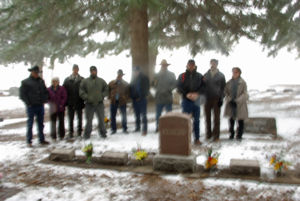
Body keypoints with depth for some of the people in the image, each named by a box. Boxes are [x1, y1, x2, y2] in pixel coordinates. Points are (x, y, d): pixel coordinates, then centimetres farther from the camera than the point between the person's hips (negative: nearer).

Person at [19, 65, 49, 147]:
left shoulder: (41, 81, 12)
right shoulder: (26, 82, -3)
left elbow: (45, 92, 20)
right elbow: (22, 94, -5)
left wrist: (45, 99, 4)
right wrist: (28, 103, -12)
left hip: (40, 106, 5)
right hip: (31, 106, -5)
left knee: (41, 123, 11)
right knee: (30, 124, 2)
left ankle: (42, 139, 20)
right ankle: (29, 141, 11)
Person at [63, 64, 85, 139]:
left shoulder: (82, 80, 2)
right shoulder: (67, 80, 6)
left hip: (79, 103, -1)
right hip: (70, 103, 1)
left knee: (80, 118, 8)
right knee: (71, 119, 8)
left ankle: (79, 132, 19)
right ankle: (71, 132, 18)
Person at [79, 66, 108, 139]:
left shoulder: (101, 81, 7)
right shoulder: (85, 81, 1)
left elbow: (106, 90, 11)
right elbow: (81, 91, -1)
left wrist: (102, 96, -5)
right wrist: (87, 97, -14)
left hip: (99, 103, 2)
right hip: (89, 104, -1)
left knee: (101, 119, 6)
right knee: (89, 120, 4)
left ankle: (103, 133, 21)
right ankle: (87, 134, 17)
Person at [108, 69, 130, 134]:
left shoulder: (125, 84, 5)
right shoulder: (111, 83, 7)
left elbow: (128, 92, 9)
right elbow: (108, 91, 14)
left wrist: (125, 98, -4)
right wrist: (110, 97, 3)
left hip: (122, 102, -1)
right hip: (113, 102, 1)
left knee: (124, 116, 1)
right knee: (112, 116, 5)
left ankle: (124, 129, 14)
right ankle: (113, 129, 17)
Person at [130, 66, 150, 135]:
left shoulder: (144, 78, -5)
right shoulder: (133, 78, 11)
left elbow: (146, 89, -8)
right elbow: (131, 88, 14)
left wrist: (141, 97, -12)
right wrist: (132, 96, 1)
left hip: (142, 99, -5)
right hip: (135, 99, 5)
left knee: (143, 115, -5)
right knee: (137, 115, 14)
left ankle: (145, 129, -2)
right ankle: (137, 127, 25)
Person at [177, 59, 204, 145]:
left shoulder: (199, 76, 6)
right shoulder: (182, 76, 3)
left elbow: (203, 87, 1)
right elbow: (179, 87, -2)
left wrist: (197, 94, -17)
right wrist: (186, 94, -17)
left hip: (196, 100, 2)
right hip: (186, 100, -1)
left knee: (197, 120, 8)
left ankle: (197, 138, 18)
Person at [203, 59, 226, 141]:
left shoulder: (221, 75, 5)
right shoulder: (206, 75, 10)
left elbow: (223, 88, 3)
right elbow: (203, 86, 9)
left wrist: (221, 99, -5)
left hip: (216, 99, -2)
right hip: (207, 99, 2)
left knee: (216, 118, 1)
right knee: (208, 117, 7)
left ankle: (216, 135, 8)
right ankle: (208, 134, 18)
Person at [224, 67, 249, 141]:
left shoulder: (242, 82, -4)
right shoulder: (229, 82, 5)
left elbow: (245, 94, -7)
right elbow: (226, 92, 6)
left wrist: (237, 100, -16)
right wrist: (229, 100, -9)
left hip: (240, 104, -2)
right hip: (231, 104, 2)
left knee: (240, 120, 4)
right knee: (231, 119, 7)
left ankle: (239, 135, 16)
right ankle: (231, 134, 22)